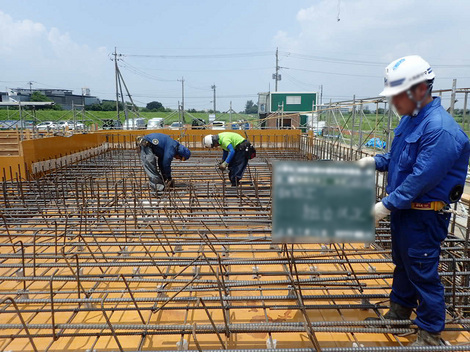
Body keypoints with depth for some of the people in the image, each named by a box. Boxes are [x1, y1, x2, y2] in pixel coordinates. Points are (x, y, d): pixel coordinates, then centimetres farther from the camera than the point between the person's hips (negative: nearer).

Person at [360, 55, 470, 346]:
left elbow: (422, 178, -27)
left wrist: (387, 205, -22)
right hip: (403, 208, 9)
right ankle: (399, 311, 43)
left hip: (424, 215, -9)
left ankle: (431, 334, 24)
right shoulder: (409, 119, 5)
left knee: (422, 273, 4)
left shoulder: (440, 129, -25)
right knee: (403, 263, 23)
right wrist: (376, 161, 2)